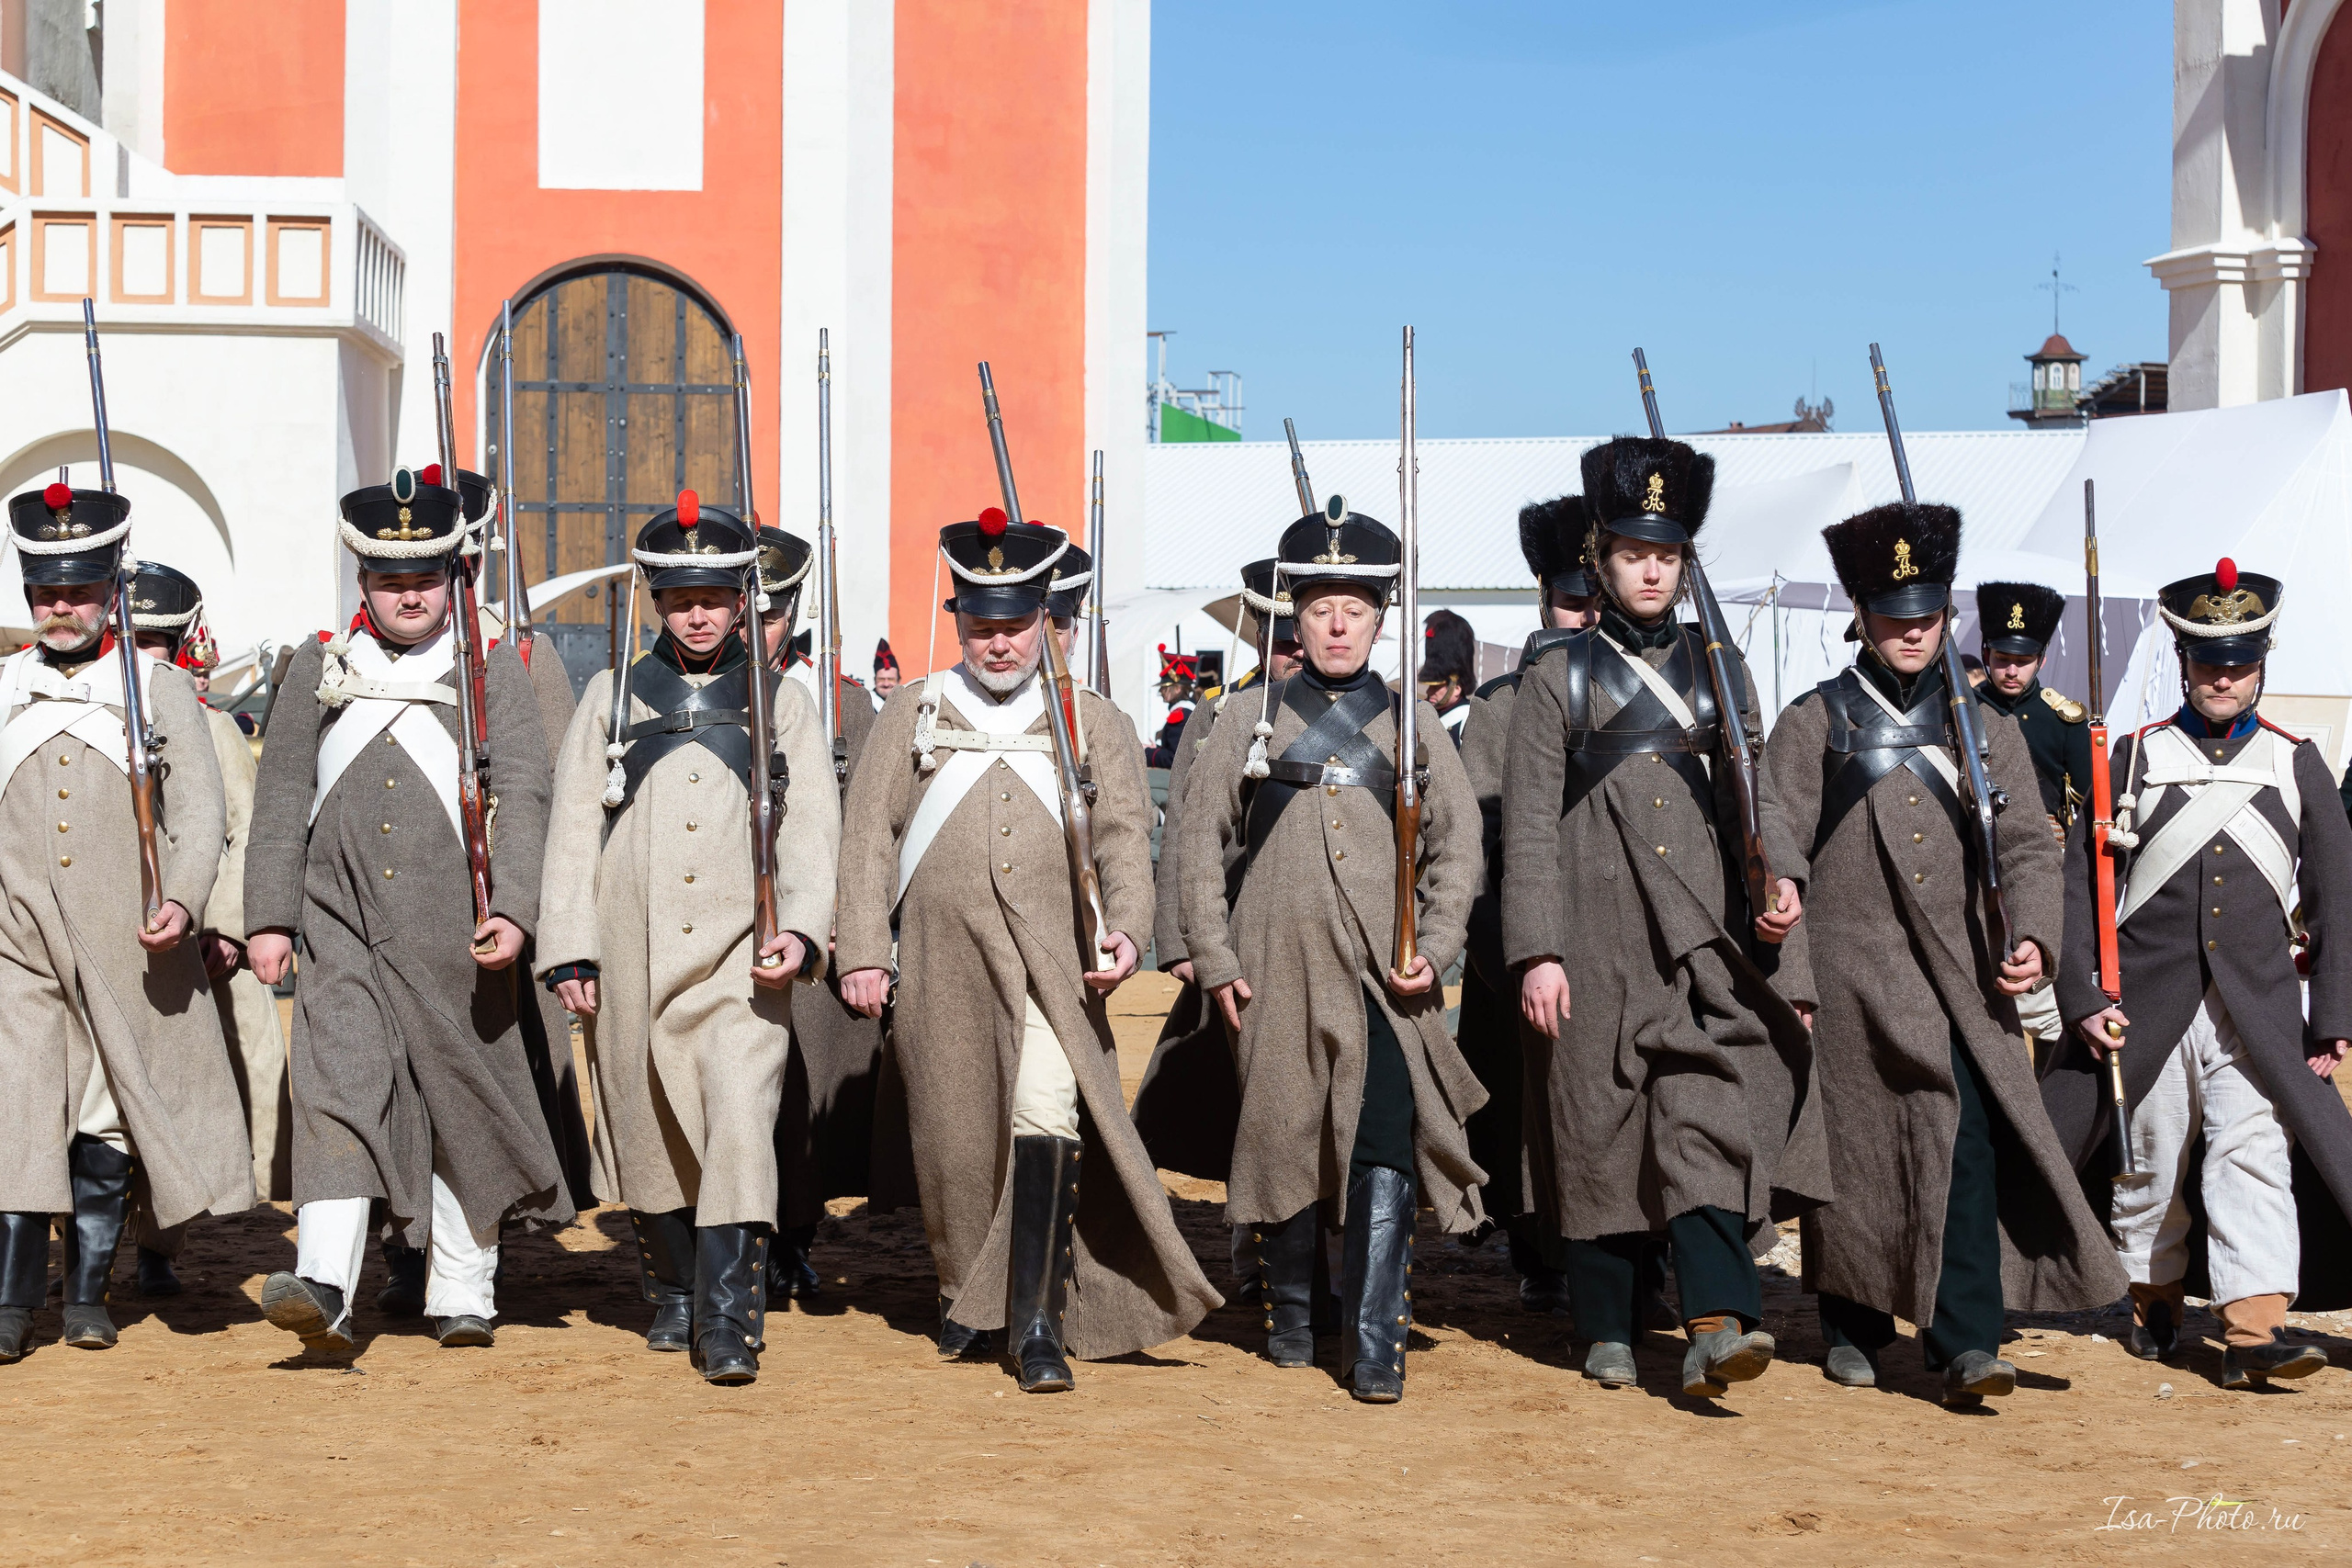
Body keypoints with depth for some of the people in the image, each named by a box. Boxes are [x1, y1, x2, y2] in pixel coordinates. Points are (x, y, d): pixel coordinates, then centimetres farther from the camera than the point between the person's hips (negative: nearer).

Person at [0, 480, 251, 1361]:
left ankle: (88, 1297, 15)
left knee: (108, 1122, 5)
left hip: (128, 946, 0)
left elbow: (202, 811, 1)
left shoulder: (159, 688, 7)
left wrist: (181, 901, -15)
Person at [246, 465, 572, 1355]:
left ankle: (462, 1294, 18)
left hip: (455, 935, -1)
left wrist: (513, 911, -16)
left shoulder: (493, 672, 5)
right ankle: (322, 1285, -26)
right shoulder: (320, 668, 10)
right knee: (337, 1085, -16)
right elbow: (282, 798, 10)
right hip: (344, 929, 1)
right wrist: (268, 917, 2)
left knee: (461, 1107, 7)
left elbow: (522, 798, -3)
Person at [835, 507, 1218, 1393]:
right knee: (953, 1137, 7)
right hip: (942, 962, 1)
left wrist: (1124, 930, -15)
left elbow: (1124, 837, 3)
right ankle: (966, 1297, 27)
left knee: (1047, 1120, -17)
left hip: (1052, 960, -1)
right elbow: (868, 835, 7)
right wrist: (862, 952, -2)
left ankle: (1038, 1323, -13)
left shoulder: (1095, 724, 11)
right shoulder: (912, 716, 11)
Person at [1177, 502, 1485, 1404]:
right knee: (1283, 1141, 6)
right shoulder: (1251, 719, 8)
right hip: (1278, 969, 0)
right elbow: (1200, 842, 8)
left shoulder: (1408, 719, 9)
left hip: (1384, 975, 0)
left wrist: (1434, 949, -2)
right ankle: (1290, 1316, 25)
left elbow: (1458, 838, 9)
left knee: (1385, 1150, -11)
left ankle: (1376, 1346, -8)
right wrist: (1215, 960, 0)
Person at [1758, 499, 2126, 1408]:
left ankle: (1965, 1343, -11)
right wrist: (1789, 983, -7)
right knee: (1853, 1148, 3)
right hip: (1851, 980, -2)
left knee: (1972, 1144, -10)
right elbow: (1779, 855, 0)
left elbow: (2026, 846, 8)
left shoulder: (1985, 728, 13)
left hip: (1962, 980, 2)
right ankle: (1853, 1326, 20)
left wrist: (2030, 937, -10)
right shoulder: (1813, 724, 4)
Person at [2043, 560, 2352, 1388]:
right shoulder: (2135, 758, 4)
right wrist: (2083, 998, -6)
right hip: (2148, 1008, 0)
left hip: (2260, 1009, 0)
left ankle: (2255, 1329, -16)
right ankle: (2153, 1299, 28)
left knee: (2256, 1156, -12)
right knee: (2148, 1162, 9)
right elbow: (2076, 879, 2)